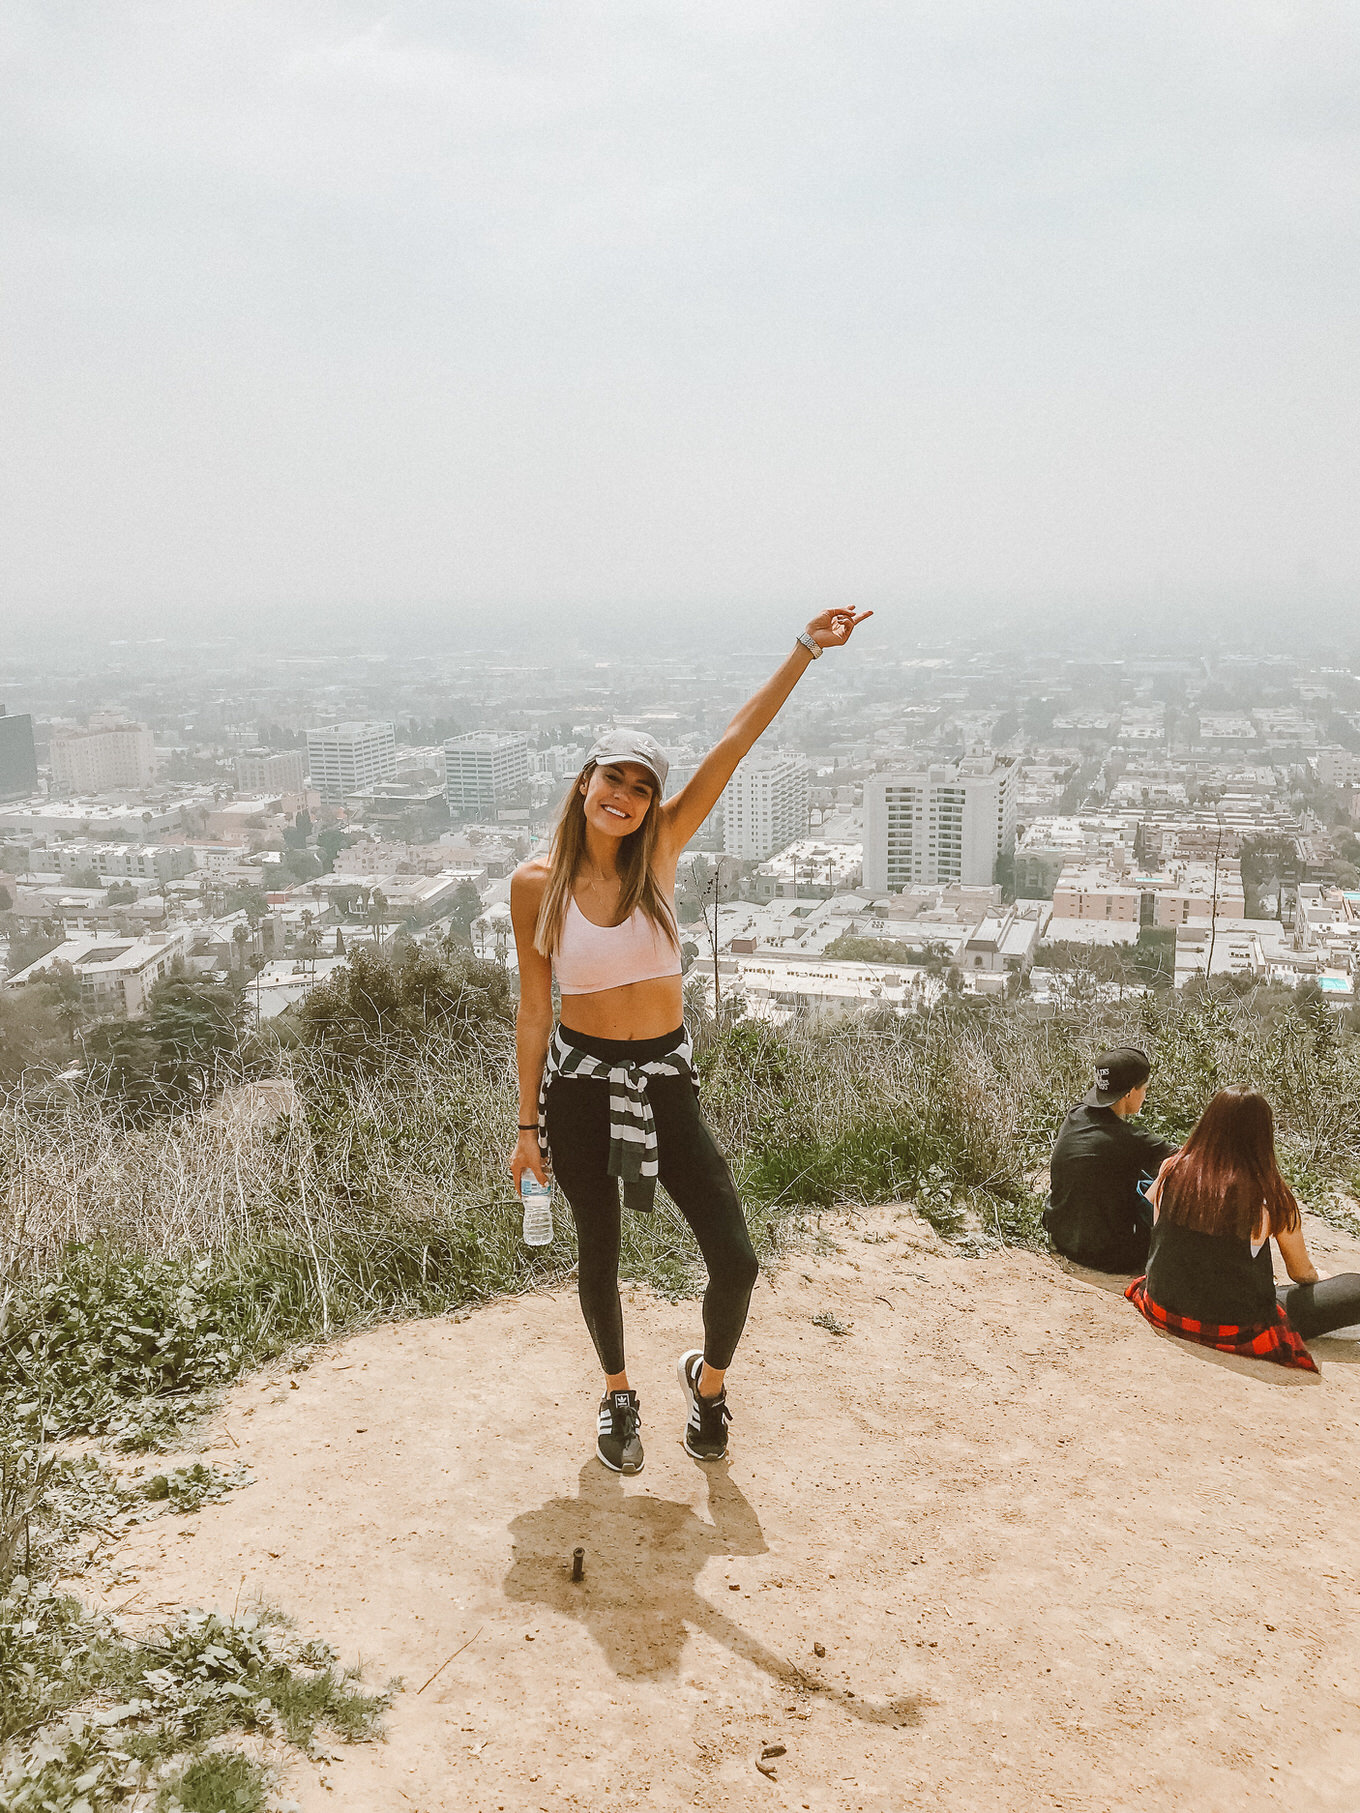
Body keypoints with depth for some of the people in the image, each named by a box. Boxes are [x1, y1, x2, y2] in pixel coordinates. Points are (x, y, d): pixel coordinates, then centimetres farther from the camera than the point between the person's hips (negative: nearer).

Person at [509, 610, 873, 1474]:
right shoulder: (537, 882, -8)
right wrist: (529, 1125, 1)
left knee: (736, 1261, -1)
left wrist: (808, 650, -19)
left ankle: (709, 1377, 32)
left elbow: (734, 744, -13)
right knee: (599, 1255, 15)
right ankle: (619, 1394, 44)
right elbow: (534, 1006, -1)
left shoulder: (660, 850, -5)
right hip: (580, 1079, -1)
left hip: (666, 1079, 1)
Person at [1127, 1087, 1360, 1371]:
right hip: (1232, 1329, -5)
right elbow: (1301, 1273, 0)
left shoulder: (1172, 1169, -7)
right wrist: (1319, 1275, 25)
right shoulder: (1270, 1195, -15)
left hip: (1164, 1309, 5)